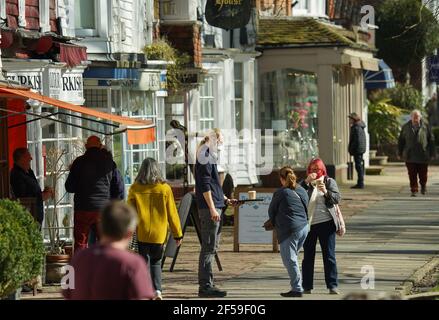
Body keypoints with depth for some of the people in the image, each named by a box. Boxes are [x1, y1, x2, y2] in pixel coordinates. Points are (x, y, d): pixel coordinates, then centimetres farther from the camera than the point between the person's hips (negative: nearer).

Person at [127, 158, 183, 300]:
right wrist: (177, 234, 9)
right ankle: (157, 290, 1)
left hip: (141, 233, -1)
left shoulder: (134, 189, -4)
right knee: (156, 262, 16)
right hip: (159, 233, 1)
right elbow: (172, 213, 1)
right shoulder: (165, 188, -3)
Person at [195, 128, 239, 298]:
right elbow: (205, 185, -18)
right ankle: (205, 286, -7)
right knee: (208, 247, -8)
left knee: (212, 247, 13)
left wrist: (226, 200, 27)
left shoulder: (210, 157, 21)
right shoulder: (205, 158, -11)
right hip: (209, 208, -11)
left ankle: (206, 285, 17)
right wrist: (212, 208, -21)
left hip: (214, 207, 11)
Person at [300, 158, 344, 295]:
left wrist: (326, 192, -21)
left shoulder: (330, 182, 7)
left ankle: (332, 285, -1)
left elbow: (337, 198, -4)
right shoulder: (306, 183, 10)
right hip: (308, 224, 2)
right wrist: (307, 182, -16)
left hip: (326, 223, -2)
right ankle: (307, 286, 12)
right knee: (308, 256, 6)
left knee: (329, 255, -2)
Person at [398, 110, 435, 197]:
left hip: (423, 155, -1)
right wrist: (400, 153, 8)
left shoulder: (425, 126, -1)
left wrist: (432, 153, 1)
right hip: (410, 156, 1)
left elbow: (431, 140, 3)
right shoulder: (406, 127, 3)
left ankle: (423, 185, 35)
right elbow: (401, 141, 10)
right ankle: (414, 190, 6)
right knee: (412, 175, -2)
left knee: (423, 174, 7)